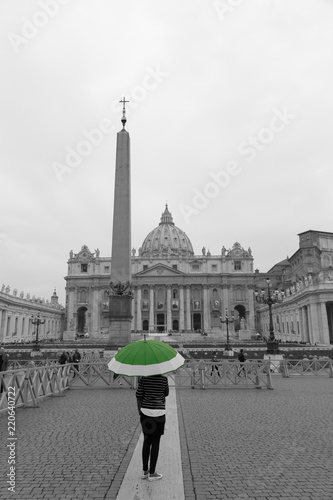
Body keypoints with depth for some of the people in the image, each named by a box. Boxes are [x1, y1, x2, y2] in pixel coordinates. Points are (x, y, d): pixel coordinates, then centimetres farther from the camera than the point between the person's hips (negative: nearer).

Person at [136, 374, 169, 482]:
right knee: (155, 443, 7)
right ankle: (152, 473, 15)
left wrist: (140, 411, 10)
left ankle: (145, 471, 24)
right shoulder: (163, 378, -9)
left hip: (145, 412, 3)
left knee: (146, 441, 16)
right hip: (158, 413, -3)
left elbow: (138, 395, -1)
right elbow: (166, 394, 7)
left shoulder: (143, 378, -4)